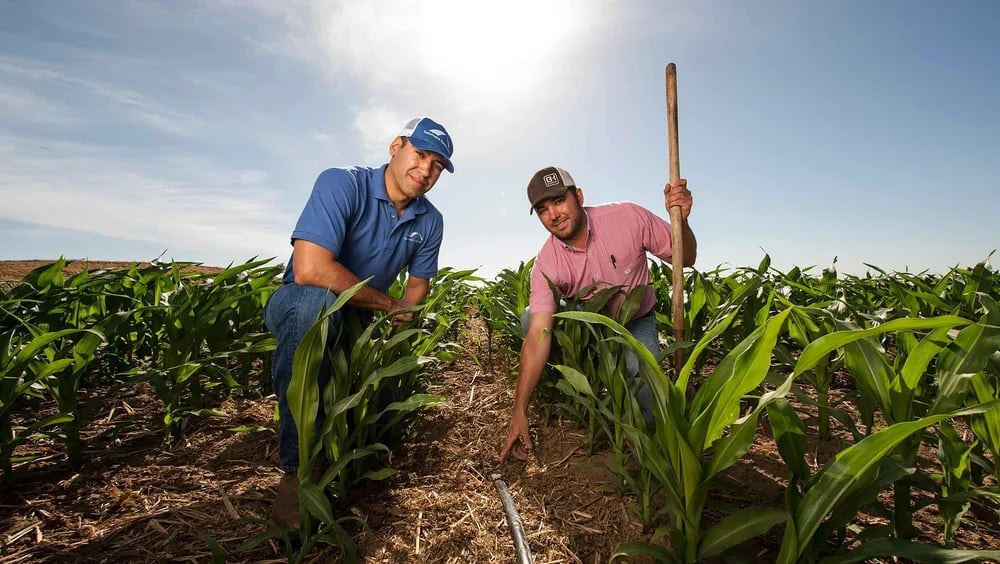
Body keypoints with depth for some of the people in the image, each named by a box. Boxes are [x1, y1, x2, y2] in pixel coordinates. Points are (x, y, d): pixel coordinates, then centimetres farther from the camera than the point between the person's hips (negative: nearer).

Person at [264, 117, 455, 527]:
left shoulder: (430, 221, -3)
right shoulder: (341, 184, -22)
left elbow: (418, 283, 7)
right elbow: (309, 270, -34)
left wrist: (397, 317, -13)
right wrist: (388, 305, -23)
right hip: (297, 308, -5)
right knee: (318, 300, -38)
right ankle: (300, 466, -28)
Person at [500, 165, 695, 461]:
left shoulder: (628, 216, -23)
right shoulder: (546, 263, -22)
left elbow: (685, 259, -12)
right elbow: (537, 334, -29)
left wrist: (682, 220, -36)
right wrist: (519, 411, -33)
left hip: (636, 323, -1)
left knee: (646, 408, -27)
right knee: (530, 318, -24)